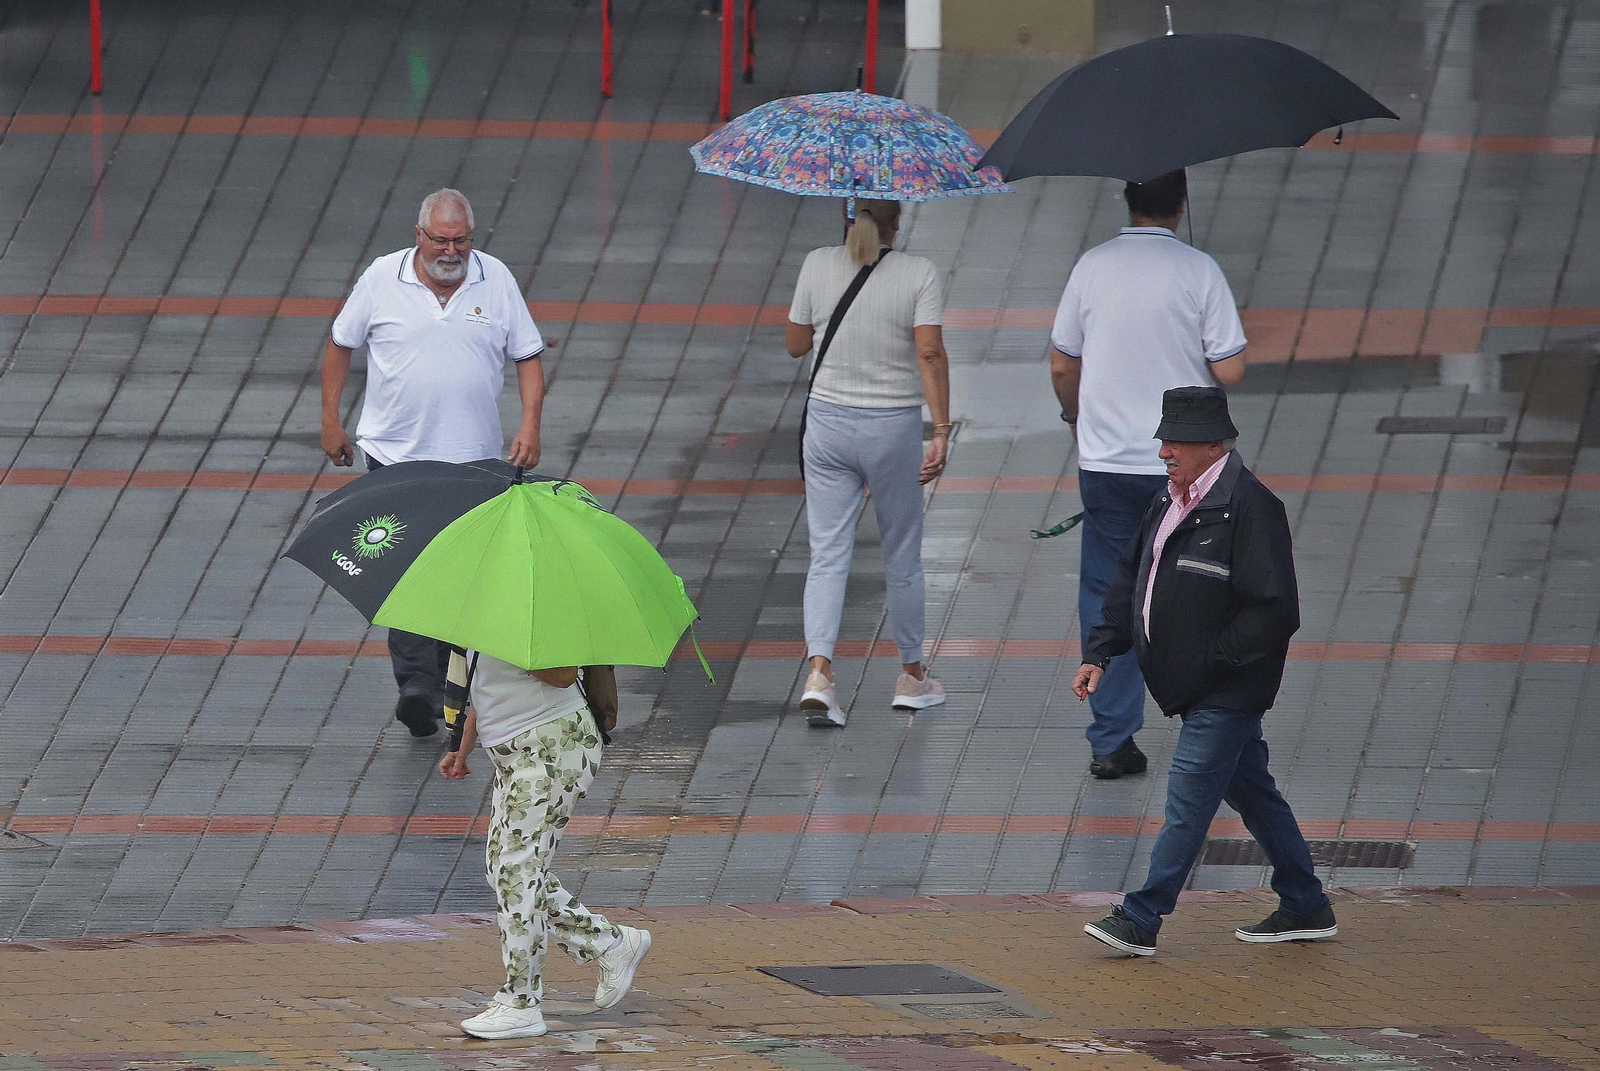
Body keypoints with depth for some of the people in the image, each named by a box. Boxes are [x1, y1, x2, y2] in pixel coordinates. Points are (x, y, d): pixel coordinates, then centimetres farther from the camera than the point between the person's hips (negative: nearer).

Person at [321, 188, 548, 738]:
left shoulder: (496, 280, 0)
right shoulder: (382, 278, -4)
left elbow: (528, 356, 5)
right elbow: (341, 345, 8)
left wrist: (530, 423, -9)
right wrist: (331, 420, 7)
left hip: (473, 457, 2)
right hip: (396, 452, -2)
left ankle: (449, 675, 27)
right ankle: (416, 686, -20)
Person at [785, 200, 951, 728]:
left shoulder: (818, 265, -3)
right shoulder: (918, 273, -9)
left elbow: (795, 344, 5)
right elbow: (930, 353, -16)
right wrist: (941, 432, -17)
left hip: (828, 425, 1)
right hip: (893, 428, -1)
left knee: (827, 554, 2)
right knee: (902, 555, 14)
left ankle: (819, 670, -17)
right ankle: (912, 676, 27)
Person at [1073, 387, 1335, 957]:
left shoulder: (1249, 508, -19)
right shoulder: (1170, 502, 9)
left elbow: (1275, 611, -22)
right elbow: (1130, 581, 16)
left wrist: (1209, 660, -20)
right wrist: (1099, 653, 6)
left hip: (1226, 690, -9)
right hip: (1194, 686, 9)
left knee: (1188, 799, -8)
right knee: (1251, 790, 16)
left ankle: (1141, 919, -7)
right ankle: (1306, 909, 25)